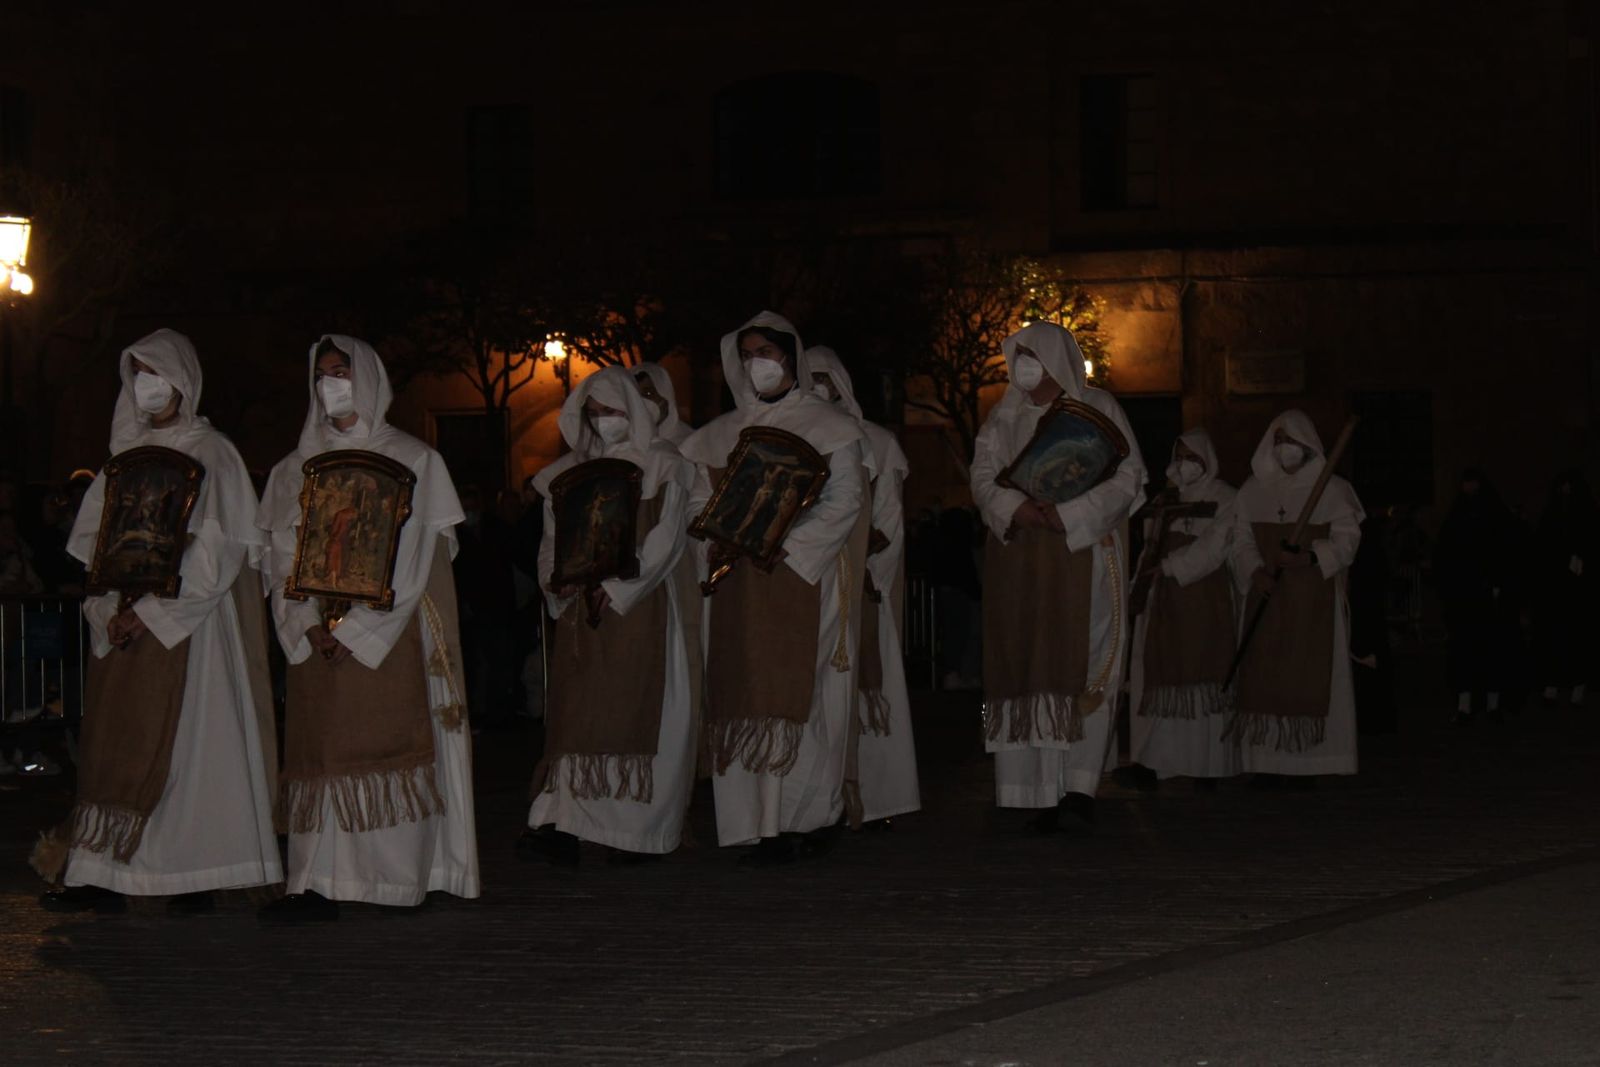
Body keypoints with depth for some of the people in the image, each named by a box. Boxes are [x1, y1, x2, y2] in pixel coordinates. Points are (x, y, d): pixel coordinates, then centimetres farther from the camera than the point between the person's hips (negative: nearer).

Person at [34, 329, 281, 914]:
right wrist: (110, 610, -5)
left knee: (184, 740, -6)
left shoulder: (210, 454, -2)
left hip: (185, 623, -5)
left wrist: (152, 612, -14)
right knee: (115, 740, 0)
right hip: (124, 625, 5)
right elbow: (91, 541, 11)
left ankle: (196, 878, -4)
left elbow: (216, 551, -10)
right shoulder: (127, 455, 15)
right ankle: (104, 876, 0)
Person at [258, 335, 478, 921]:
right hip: (317, 634, 3)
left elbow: (409, 556, -4)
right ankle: (319, 888, -7)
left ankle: (398, 880, -7)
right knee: (321, 755, -4)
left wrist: (355, 627, -13)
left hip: (384, 632, -3)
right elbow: (283, 556, 9)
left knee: (387, 747, -9)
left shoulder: (410, 461, 4)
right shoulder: (296, 469, 16)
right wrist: (310, 624, -8)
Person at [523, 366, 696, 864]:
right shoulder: (569, 473, 16)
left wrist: (616, 585, -14)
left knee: (635, 710, -6)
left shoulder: (662, 468, 3)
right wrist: (556, 579, -5)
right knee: (575, 711, -5)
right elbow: (552, 538, 16)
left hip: (640, 606, -3)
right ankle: (561, 823, -11)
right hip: (580, 610, 3)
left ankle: (637, 832, -2)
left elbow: (665, 541, -5)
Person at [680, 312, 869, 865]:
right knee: (744, 700, -3)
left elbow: (843, 502, -4)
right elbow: (699, 501, 16)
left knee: (796, 695, -10)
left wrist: (783, 546, -15)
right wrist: (719, 544, -5)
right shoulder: (721, 434, 18)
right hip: (737, 587, 4)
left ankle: (807, 815, -5)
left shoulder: (829, 427, 4)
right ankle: (764, 823, -1)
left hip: (801, 578, -4)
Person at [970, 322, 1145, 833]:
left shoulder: (1098, 409, 4)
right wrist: (1014, 508, -13)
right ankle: (1045, 794, -3)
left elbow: (1126, 479, -2)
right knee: (1031, 669, -3)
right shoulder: (1004, 418, 15)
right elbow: (983, 478, 9)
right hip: (1020, 557, 3)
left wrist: (1067, 514, -14)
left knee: (1084, 667, -12)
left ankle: (1080, 787, -13)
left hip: (1085, 554, -3)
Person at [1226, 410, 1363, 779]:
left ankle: (1308, 765, -8)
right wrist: (1254, 571, -10)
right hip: (1267, 596, 2)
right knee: (1264, 675, -4)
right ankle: (1268, 764, -3)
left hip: (1315, 600, -2)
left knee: (1311, 676, -8)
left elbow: (1347, 539, -2)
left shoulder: (1331, 489, 4)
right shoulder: (1254, 490, 12)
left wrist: (1309, 558, -19)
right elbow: (1242, 540, 9)